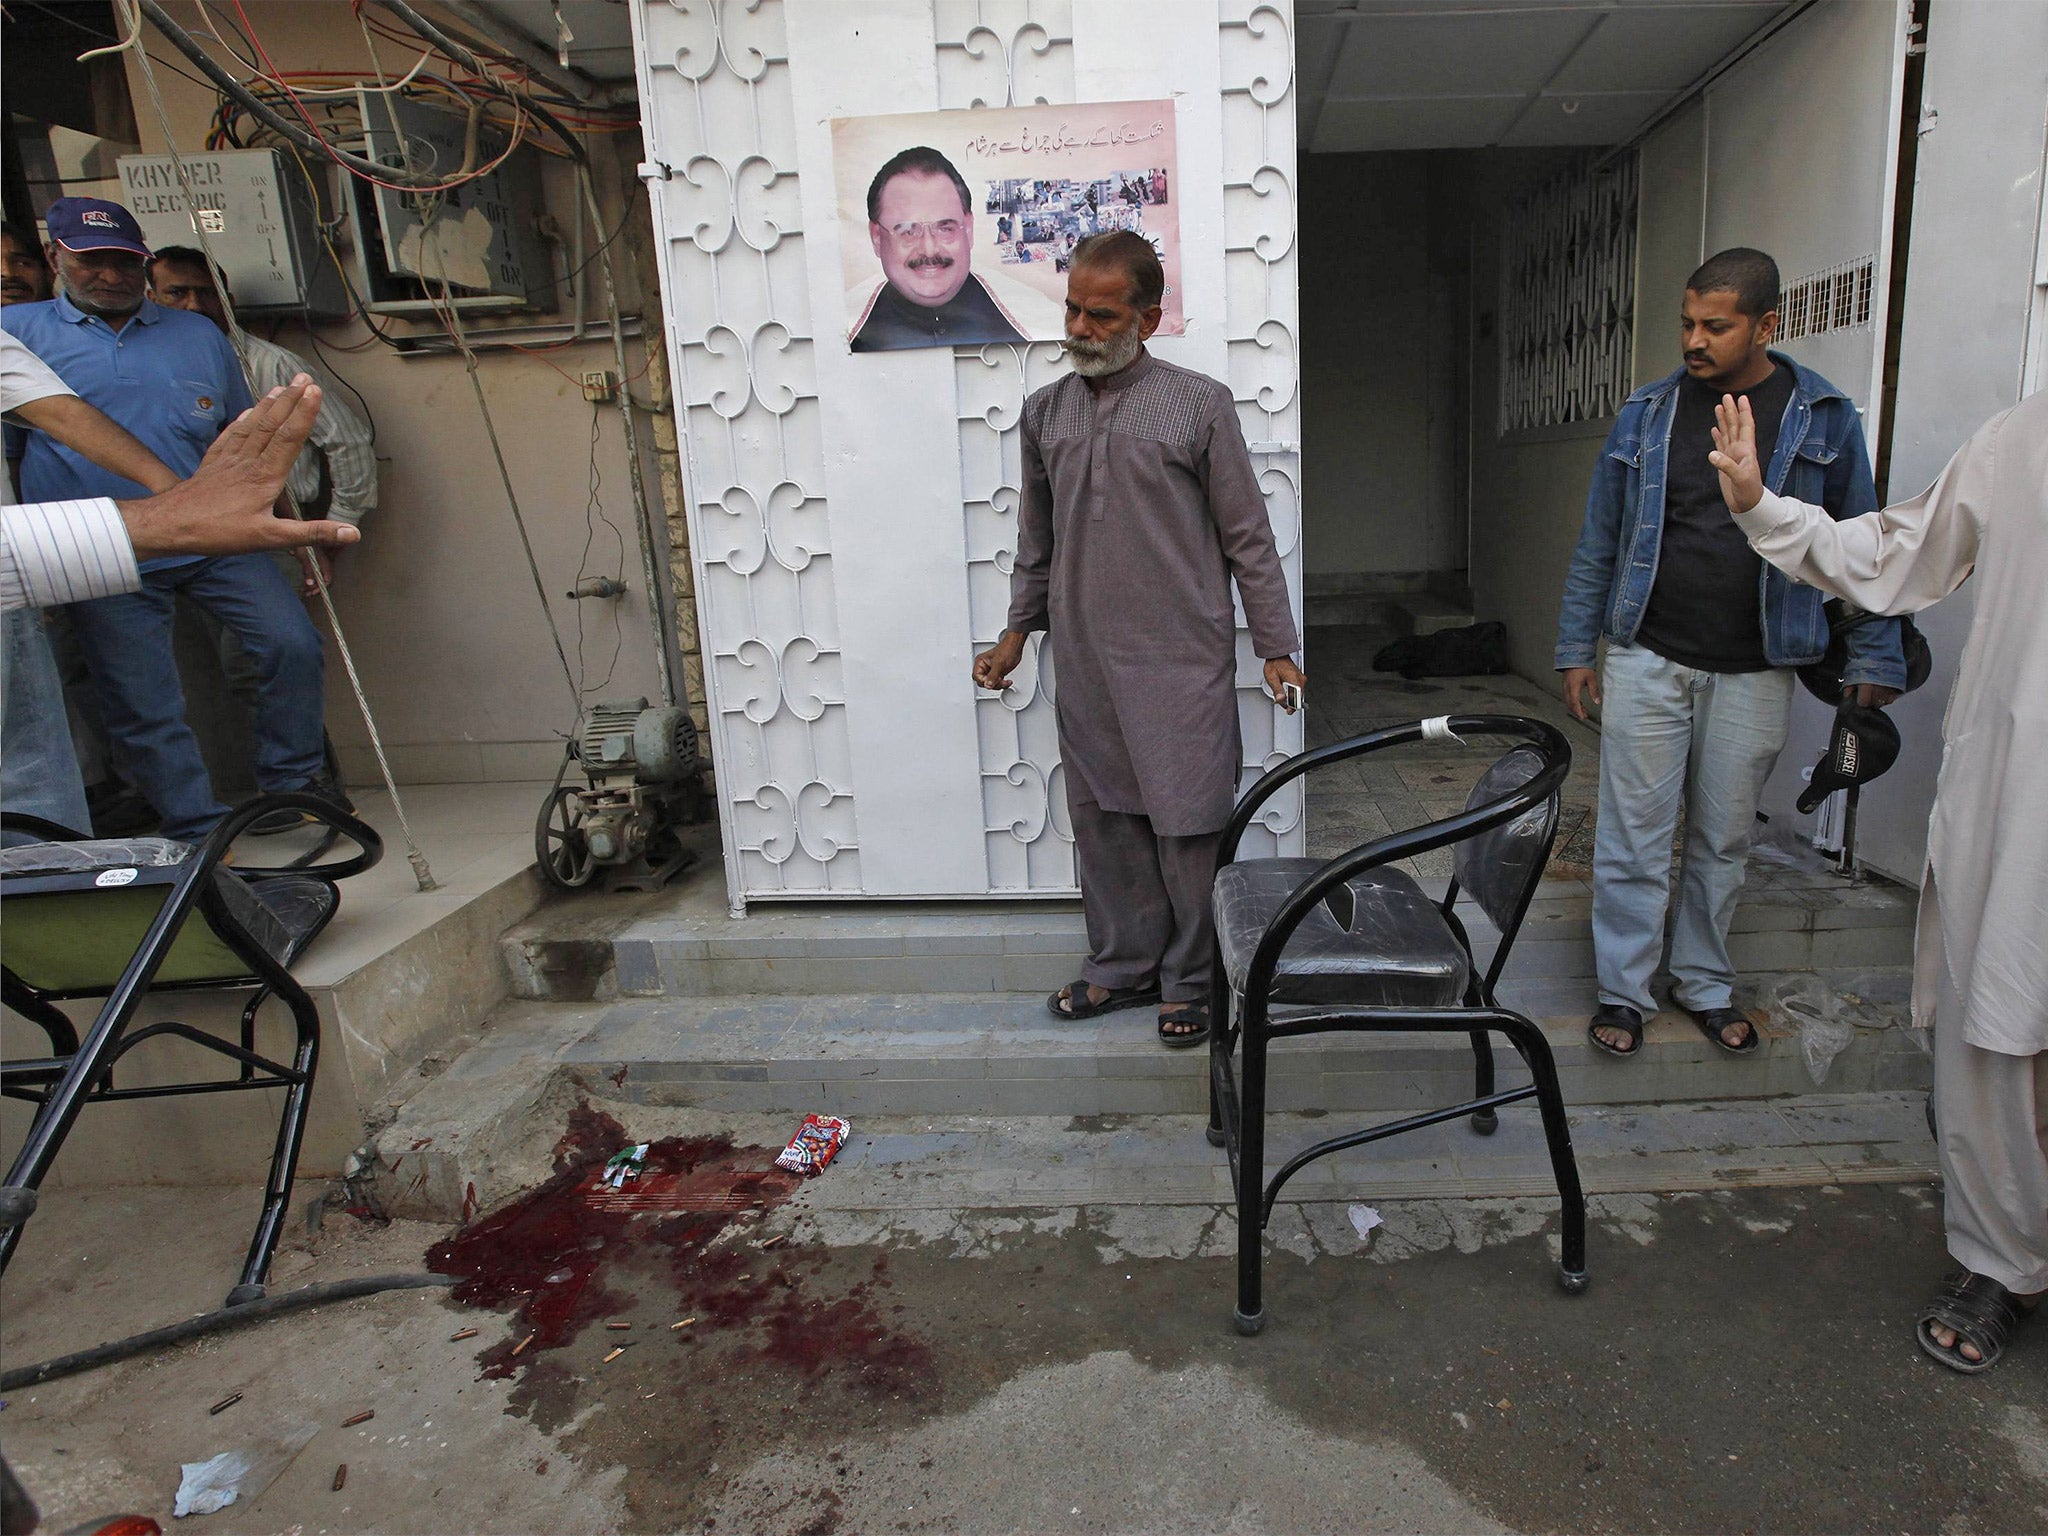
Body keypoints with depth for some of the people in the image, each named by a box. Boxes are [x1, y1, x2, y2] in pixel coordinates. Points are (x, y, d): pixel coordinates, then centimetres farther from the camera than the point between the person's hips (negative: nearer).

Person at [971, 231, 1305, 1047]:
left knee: (1186, 824, 1)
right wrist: (1017, 631, 19)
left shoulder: (1198, 405, -4)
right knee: (1102, 819, 12)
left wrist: (1277, 648, -3)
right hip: (1086, 660, 5)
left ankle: (1190, 981, 19)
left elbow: (1247, 536, -2)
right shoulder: (1045, 411, 9)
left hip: (1182, 659, -4)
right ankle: (1123, 965, 29)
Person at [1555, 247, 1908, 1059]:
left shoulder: (1823, 419, 1)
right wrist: (1576, 650, 6)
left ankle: (1705, 983, 28)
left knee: (1724, 838, 11)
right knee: (1633, 834, 2)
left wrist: (1874, 664, 3)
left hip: (1754, 672, 0)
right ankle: (1622, 991, 15)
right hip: (1647, 662, 0)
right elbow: (1598, 543, 7)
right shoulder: (1646, 414, 3)